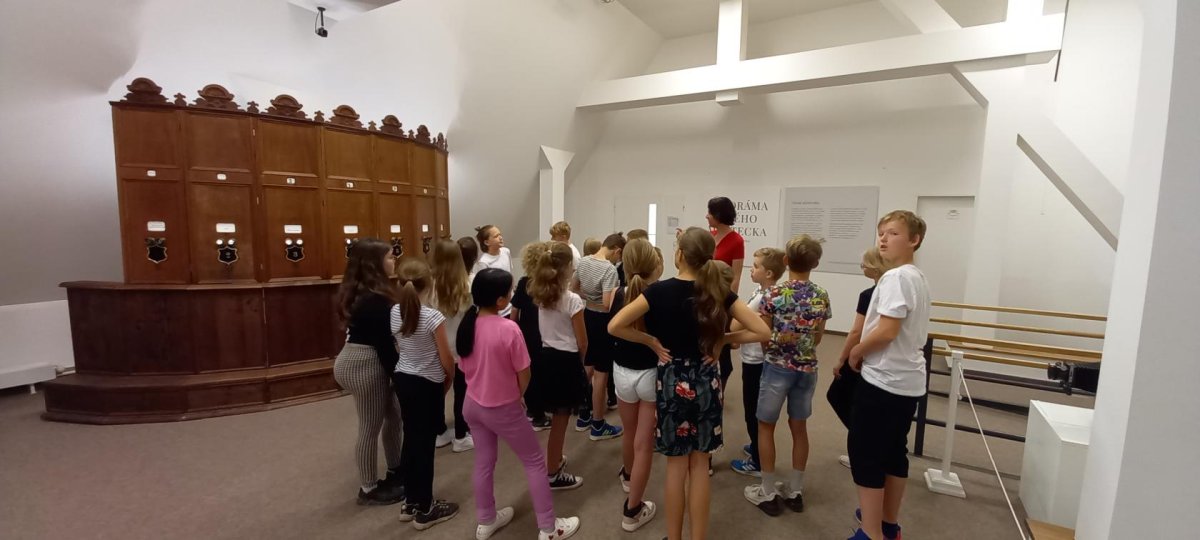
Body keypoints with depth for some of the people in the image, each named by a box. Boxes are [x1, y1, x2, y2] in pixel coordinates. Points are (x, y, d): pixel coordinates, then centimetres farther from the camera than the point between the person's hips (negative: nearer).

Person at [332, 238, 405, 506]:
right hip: (365, 365, -10)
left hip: (358, 360, 10)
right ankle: (369, 489, 23)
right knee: (370, 428, 5)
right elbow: (384, 343, -21)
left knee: (394, 414, 20)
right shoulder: (375, 299, -23)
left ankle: (395, 470, 36)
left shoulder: (358, 292, 8)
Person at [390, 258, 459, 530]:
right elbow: (447, 359, -14)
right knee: (424, 444, 5)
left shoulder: (395, 312, -2)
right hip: (427, 385, -6)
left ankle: (410, 503, 32)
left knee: (410, 440, 18)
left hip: (402, 379, 7)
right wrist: (449, 380, 4)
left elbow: (398, 349, 11)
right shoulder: (433, 317, -21)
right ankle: (425, 510, 19)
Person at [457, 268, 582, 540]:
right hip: (503, 410, -6)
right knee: (535, 463, 12)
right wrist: (515, 397, 1)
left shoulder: (467, 325, -8)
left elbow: (465, 368, 5)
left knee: (484, 462, 24)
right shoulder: (509, 329, -27)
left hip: (473, 405, 7)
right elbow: (524, 377, -18)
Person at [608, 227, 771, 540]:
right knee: (700, 465, 15)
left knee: (676, 465, 13)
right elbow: (763, 332, -7)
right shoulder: (719, 293, -6)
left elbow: (614, 326, -18)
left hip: (672, 381, -1)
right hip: (705, 382, 2)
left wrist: (651, 341, -5)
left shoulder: (661, 291, -13)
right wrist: (724, 339, 1)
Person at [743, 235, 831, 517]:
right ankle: (795, 491, 28)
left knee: (766, 426, 10)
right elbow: (817, 338, 7)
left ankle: (768, 493, 18)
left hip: (777, 367, -4)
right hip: (807, 369, 4)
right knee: (799, 427, 16)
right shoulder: (822, 296, -2)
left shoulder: (774, 294, -14)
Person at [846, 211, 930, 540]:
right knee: (894, 451, 19)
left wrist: (856, 352, -8)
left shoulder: (895, 277, -19)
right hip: (908, 380, 10)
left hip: (883, 380, -10)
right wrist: (866, 351, 11)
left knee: (865, 453, 1)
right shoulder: (918, 278, 12)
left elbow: (886, 331, -24)